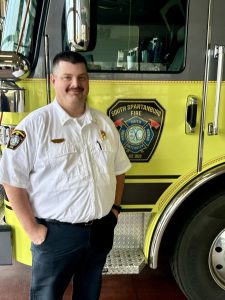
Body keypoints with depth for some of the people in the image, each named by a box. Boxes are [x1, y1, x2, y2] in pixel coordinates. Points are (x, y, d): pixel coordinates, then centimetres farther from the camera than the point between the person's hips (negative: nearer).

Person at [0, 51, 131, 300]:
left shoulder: (104, 123, 4)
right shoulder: (35, 124, -13)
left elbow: (118, 170, 15)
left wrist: (115, 207, 8)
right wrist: (31, 228, -12)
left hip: (101, 231, 5)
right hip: (56, 234, -5)